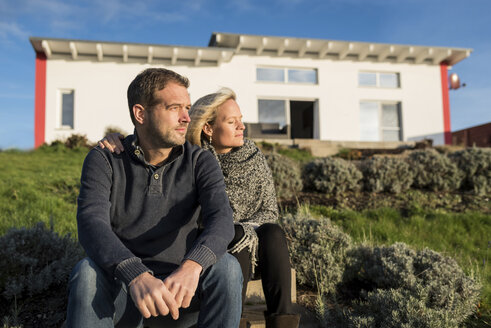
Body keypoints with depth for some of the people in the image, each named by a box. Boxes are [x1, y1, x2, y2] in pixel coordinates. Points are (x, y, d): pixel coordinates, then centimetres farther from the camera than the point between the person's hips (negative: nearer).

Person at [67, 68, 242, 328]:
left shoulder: (200, 162, -2)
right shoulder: (104, 160, -5)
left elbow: (221, 219, -19)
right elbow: (91, 223, -22)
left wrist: (192, 265, -42)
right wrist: (136, 275, -42)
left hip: (179, 288, 1)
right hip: (122, 288, 0)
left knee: (226, 267, -28)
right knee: (87, 271, -31)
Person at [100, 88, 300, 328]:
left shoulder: (253, 157, 0)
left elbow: (269, 211, -1)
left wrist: (249, 229, -23)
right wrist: (116, 142, -29)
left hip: (256, 252, 2)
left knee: (273, 233, -30)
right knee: (237, 237, -34)